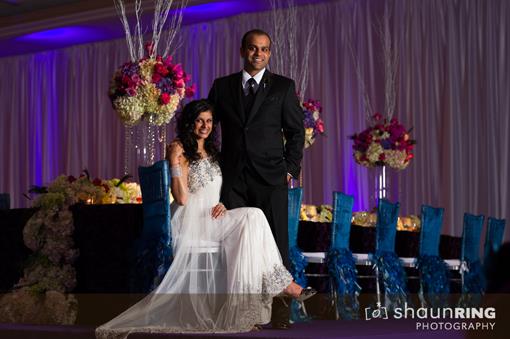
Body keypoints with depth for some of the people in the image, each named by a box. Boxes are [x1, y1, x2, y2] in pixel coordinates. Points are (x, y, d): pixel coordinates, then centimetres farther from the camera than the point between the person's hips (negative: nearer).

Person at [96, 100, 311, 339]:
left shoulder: (212, 154, 20)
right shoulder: (181, 151, -3)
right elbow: (181, 198, -12)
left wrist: (222, 204, 5)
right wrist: (175, 163, -19)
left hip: (213, 218, 7)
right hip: (192, 220, -7)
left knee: (251, 218, -23)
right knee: (252, 216, -26)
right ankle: (279, 282, -22)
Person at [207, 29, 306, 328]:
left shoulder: (283, 86, 6)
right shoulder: (222, 86, 11)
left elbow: (296, 132, 7)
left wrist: (291, 168, -1)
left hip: (271, 179, -2)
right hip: (233, 179, 2)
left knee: (276, 244, -3)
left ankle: (281, 311, 1)